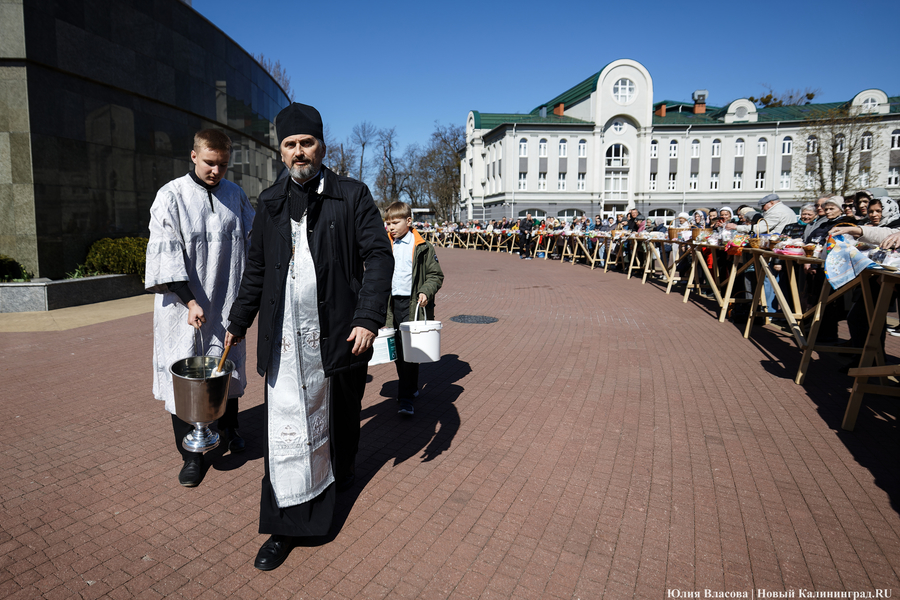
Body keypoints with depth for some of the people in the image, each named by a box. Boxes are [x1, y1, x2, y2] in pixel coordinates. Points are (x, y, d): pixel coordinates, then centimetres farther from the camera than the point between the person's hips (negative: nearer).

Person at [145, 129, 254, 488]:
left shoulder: (235, 195, 6)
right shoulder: (171, 196, -6)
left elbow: (253, 238, 11)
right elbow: (166, 253, -11)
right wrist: (189, 301, -19)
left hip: (225, 304, 4)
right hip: (185, 306, -3)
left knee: (228, 368, 14)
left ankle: (228, 428, 37)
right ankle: (191, 455, 15)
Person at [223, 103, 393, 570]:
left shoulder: (352, 196, 0)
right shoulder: (269, 203, 11)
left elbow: (379, 256, -5)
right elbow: (256, 268, 19)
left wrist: (369, 317, -16)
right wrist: (239, 321, 20)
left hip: (338, 332, -1)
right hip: (284, 335, 2)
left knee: (339, 413, 16)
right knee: (286, 425, 0)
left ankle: (339, 474, 45)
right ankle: (288, 524, 12)